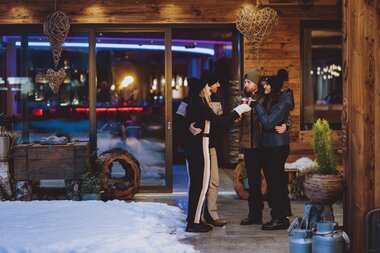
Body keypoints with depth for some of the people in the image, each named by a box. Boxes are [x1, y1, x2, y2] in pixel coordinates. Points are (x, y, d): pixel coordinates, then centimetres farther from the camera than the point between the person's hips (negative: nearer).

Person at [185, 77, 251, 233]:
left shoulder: (192, 105, 12)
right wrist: (239, 110, -8)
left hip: (192, 148, 9)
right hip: (201, 147, -9)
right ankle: (194, 223, 0)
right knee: (201, 185, -3)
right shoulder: (201, 106, -16)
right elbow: (221, 122, -17)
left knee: (195, 184, 14)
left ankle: (193, 218, 20)